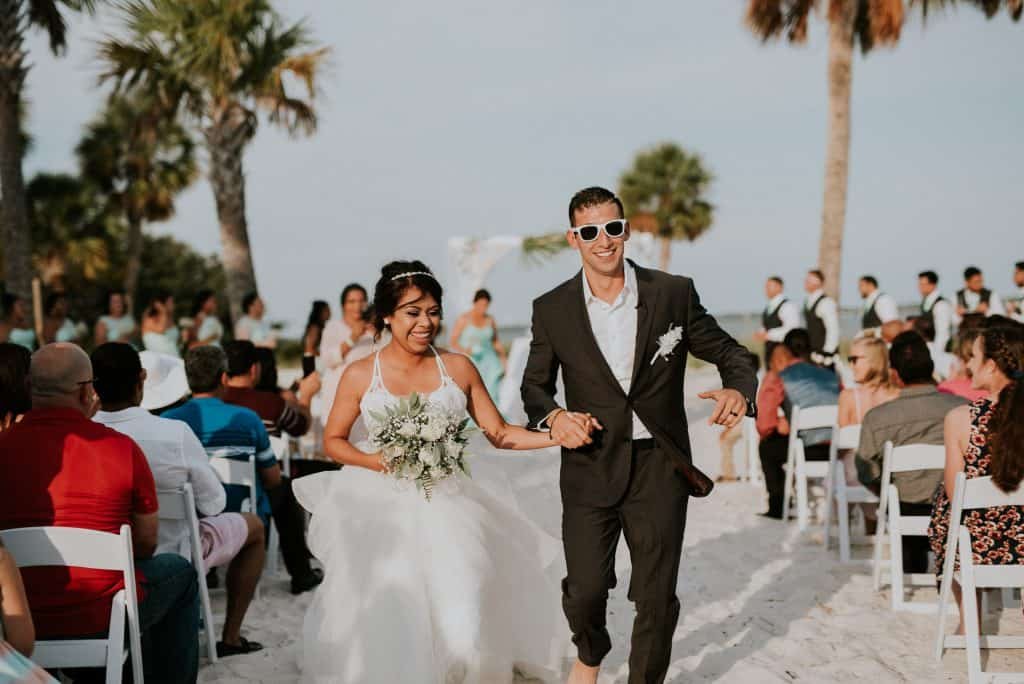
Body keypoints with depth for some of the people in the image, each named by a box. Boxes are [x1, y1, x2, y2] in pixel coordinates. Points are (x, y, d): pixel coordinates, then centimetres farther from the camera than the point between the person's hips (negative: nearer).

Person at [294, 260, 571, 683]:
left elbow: (498, 433, 3)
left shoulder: (459, 369, 2)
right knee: (383, 620, -5)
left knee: (459, 622, -9)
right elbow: (333, 440, 6)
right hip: (383, 510, -1)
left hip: (445, 508, 1)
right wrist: (377, 461, -13)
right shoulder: (360, 375, -1)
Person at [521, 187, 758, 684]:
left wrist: (739, 389, -18)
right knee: (585, 588, 2)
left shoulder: (674, 294, -2)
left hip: (659, 467, 0)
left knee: (656, 596, 5)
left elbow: (729, 352, 5)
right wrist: (553, 416, -13)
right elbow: (535, 384, 10)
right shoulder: (552, 310, 0)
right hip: (590, 467, 0)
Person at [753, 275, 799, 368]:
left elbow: (791, 330, -20)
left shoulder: (788, 306, -11)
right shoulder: (768, 307, 14)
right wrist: (761, 334, -1)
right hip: (770, 350, 8)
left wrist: (769, 335, -20)